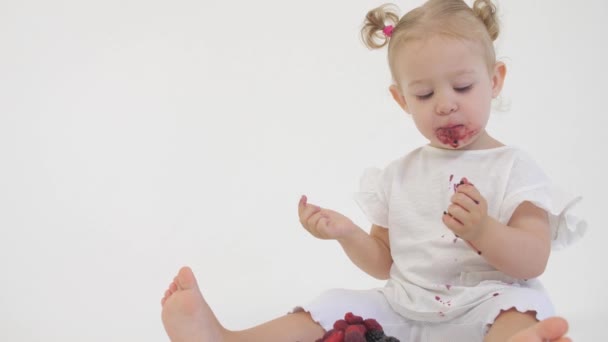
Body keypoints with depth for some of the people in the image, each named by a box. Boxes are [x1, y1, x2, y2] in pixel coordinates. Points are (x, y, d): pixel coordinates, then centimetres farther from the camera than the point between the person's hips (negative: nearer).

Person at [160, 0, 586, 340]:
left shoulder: (513, 168, 0)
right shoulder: (399, 175, 13)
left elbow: (534, 262, -10)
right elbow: (384, 263, 16)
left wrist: (482, 231, -31)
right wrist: (346, 233, -5)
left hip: (482, 305, -4)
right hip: (404, 307, 5)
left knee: (525, 306, -34)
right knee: (337, 305, -13)